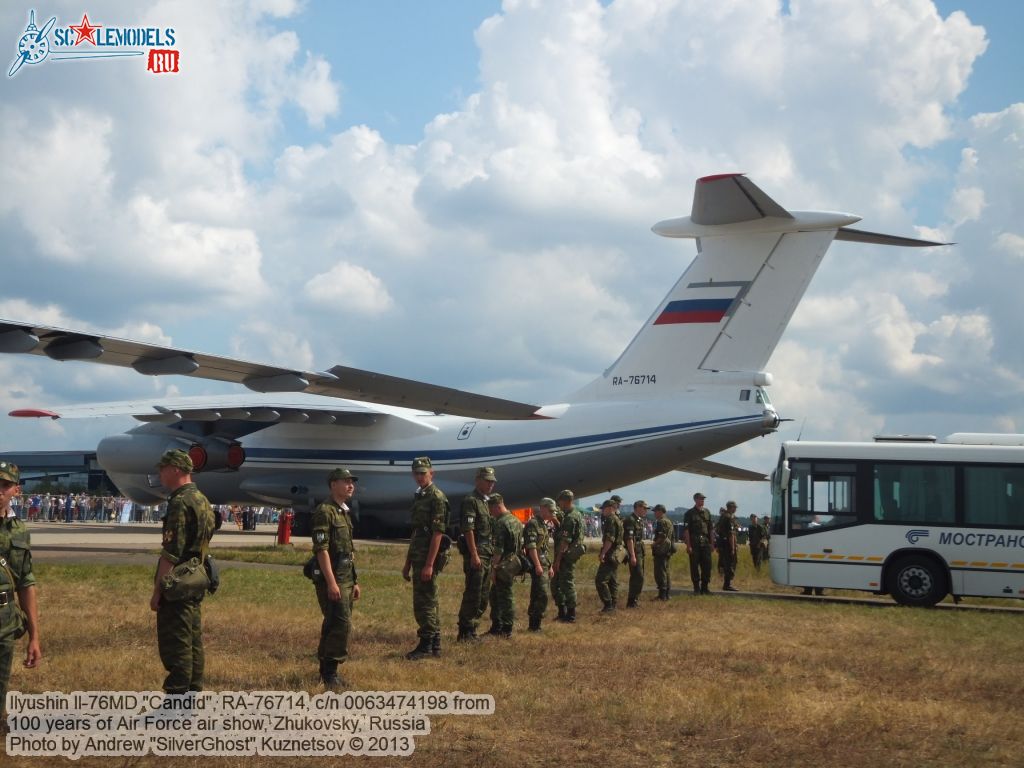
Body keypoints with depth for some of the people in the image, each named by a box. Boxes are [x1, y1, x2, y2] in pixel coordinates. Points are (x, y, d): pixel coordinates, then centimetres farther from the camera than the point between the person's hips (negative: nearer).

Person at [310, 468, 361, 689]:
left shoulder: (345, 513, 18)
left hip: (346, 581, 9)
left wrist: (355, 581, 21)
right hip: (332, 580, -9)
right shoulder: (324, 512, -11)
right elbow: (321, 549, -18)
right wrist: (331, 582, -22)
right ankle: (330, 671, -7)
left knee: (333, 626, 11)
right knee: (342, 624, -13)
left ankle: (326, 671, 16)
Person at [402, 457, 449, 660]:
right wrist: (408, 563, 20)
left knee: (423, 602, -7)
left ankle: (426, 645, -3)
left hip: (428, 558, -10)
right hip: (418, 558, 10)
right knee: (429, 602, 12)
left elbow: (437, 533, -18)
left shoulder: (437, 498, -12)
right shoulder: (418, 497, 17)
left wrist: (429, 564, -23)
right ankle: (434, 645, 18)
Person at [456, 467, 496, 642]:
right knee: (473, 595, -9)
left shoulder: (485, 502, 20)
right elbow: (468, 529, -18)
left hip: (486, 555, 10)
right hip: (475, 554, -10)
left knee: (483, 596, 11)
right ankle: (465, 632, -4)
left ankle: (471, 630, 17)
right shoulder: (471, 501, -10)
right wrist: (474, 555, -23)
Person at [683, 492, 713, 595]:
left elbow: (710, 529, 16)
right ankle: (696, 588, 7)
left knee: (707, 565, 2)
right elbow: (686, 530, -8)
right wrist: (688, 545, -14)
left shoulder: (706, 512, 12)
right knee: (694, 566, 0)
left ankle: (704, 587, 11)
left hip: (705, 543, 4)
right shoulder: (690, 513, -3)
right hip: (694, 543, -4)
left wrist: (711, 543, 10)